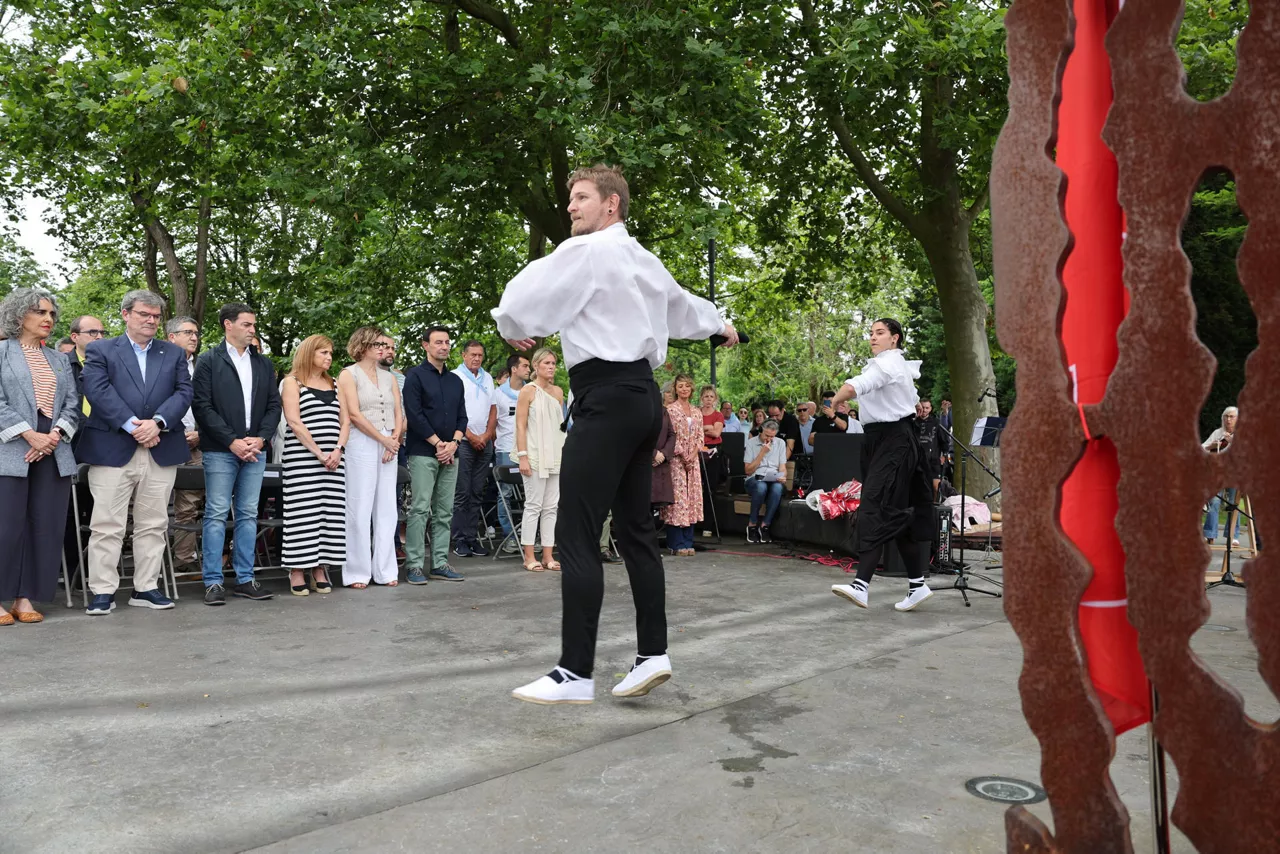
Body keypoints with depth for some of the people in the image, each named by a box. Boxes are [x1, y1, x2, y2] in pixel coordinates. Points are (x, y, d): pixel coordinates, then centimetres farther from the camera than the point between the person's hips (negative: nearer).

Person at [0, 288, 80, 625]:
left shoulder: (59, 360, 18)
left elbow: (72, 404, 10)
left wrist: (54, 435, -7)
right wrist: (30, 435, -15)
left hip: (53, 453, 4)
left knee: (46, 527, 1)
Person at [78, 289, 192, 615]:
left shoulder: (174, 353, 15)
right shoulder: (100, 350, 7)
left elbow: (184, 392, 3)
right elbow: (98, 391, -7)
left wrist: (157, 422, -13)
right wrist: (132, 426, -16)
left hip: (161, 451, 3)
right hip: (112, 450, -3)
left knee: (153, 525, 6)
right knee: (107, 525, -2)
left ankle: (146, 587, 15)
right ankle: (103, 591, 6)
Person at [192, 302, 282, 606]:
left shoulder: (264, 363, 14)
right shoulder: (208, 361, 1)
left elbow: (274, 404, 11)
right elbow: (202, 405, -6)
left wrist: (260, 438, -5)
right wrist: (233, 441, -12)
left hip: (255, 449, 4)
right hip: (220, 450, -4)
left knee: (249, 515, 7)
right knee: (216, 515, -2)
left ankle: (245, 579, 13)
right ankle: (213, 582, 3)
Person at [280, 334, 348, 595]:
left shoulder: (334, 385, 19)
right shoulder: (292, 382, 3)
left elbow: (345, 421, 13)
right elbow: (294, 421, -8)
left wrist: (337, 451, -4)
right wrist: (319, 454, -14)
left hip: (333, 459, 5)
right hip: (302, 458, -5)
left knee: (330, 512, 1)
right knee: (303, 512, -6)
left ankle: (320, 569, 7)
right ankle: (297, 571, -1)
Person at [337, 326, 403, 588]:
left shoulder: (389, 377, 17)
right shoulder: (348, 374, 1)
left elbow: (398, 412, 12)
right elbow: (354, 414, -8)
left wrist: (395, 439, -6)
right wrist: (384, 439, -10)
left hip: (389, 446, 5)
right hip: (361, 444, -5)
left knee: (386, 508, 5)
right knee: (360, 508, -4)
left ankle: (385, 569, 11)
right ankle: (357, 572, 3)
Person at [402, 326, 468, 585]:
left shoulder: (456, 380, 17)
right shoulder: (415, 376, 0)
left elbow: (462, 416, 14)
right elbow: (414, 414, -9)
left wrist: (454, 443, -3)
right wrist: (438, 443, -11)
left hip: (450, 453, 6)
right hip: (423, 453, -5)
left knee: (445, 512, 5)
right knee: (420, 509, -7)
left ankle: (440, 564, 10)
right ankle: (415, 565, -3)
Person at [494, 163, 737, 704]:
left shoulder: (586, 251, -8)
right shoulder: (643, 260, 20)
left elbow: (521, 301, -9)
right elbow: (681, 304, 37)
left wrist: (513, 330, 15)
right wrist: (720, 324, 58)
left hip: (606, 397, -10)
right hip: (643, 394, 10)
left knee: (576, 536, -7)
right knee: (634, 530, 13)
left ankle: (576, 674, -3)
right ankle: (653, 655, 19)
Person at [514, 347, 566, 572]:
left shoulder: (558, 391, 12)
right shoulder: (528, 391, -4)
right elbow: (520, 426, -8)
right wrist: (523, 457, -14)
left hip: (556, 456, 6)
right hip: (535, 456, -6)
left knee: (551, 507, 5)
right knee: (534, 506, -3)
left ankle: (548, 556, 10)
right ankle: (529, 557, 4)